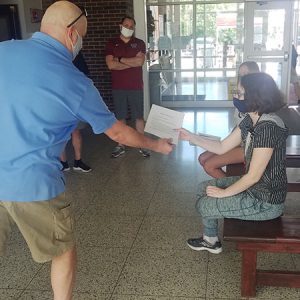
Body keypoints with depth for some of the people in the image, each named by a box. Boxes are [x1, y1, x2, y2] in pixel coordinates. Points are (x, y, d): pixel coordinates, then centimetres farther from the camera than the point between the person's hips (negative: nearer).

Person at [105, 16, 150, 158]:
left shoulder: (139, 43, 5)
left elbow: (140, 62, -11)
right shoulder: (111, 43, 3)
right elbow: (111, 65, -10)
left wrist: (120, 59, -9)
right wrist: (132, 62, -10)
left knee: (139, 116, 4)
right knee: (120, 117, 6)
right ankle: (120, 145, 16)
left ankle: (141, 145, 13)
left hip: (136, 86, 0)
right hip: (118, 87, 0)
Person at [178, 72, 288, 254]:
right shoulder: (251, 120, 0)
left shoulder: (268, 127, -30)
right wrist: (191, 137, 1)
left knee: (203, 204, -1)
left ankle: (211, 241, 32)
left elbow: (254, 176, -25)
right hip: (254, 185, 9)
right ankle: (209, 240, 33)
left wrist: (223, 193, -13)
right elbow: (222, 147, 7)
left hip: (267, 202, -9)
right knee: (204, 188, 15)